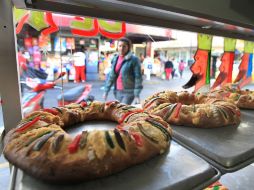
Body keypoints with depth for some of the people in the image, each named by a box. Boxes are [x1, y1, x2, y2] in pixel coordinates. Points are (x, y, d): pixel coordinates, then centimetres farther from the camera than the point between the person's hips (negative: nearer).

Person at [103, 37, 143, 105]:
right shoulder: (115, 59, 7)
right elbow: (111, 76, 10)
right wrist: (106, 91, 7)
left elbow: (138, 78, -14)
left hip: (129, 92, -6)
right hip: (118, 91, 6)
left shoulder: (134, 59, -11)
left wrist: (137, 95, -18)